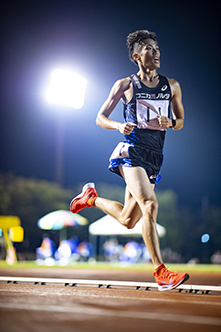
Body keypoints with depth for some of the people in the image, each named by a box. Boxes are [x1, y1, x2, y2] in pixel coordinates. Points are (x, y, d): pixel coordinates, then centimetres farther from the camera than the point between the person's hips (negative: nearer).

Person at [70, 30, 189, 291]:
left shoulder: (172, 87, 14)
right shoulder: (125, 85, 4)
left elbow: (180, 121, 19)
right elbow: (100, 118, 8)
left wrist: (169, 122, -6)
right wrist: (119, 126, -15)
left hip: (154, 157, 5)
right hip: (132, 151, -5)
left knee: (128, 220, 10)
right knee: (150, 205, -25)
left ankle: (92, 197, 38)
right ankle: (161, 273, -24)